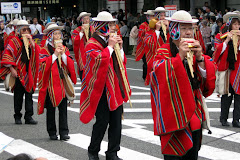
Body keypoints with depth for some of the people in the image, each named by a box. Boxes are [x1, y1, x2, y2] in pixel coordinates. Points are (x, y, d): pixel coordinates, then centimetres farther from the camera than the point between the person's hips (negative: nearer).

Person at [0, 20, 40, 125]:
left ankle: (28, 117, 7)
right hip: (18, 73, -3)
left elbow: (37, 52, 0)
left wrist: (31, 41, -10)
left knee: (29, 94, 2)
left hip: (29, 72, 4)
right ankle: (17, 117, 14)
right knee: (18, 95, 3)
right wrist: (12, 69, -15)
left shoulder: (30, 40, 13)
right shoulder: (14, 41, 0)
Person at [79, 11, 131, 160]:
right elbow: (99, 61, -23)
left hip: (115, 88, 7)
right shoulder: (92, 44, -7)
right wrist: (110, 46, -16)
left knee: (116, 122, 6)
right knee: (102, 122, -2)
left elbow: (122, 61, 15)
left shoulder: (112, 40, 15)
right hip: (102, 88, -7)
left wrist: (120, 47, 1)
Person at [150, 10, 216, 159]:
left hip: (194, 113, 5)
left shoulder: (195, 51, 9)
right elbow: (161, 75, -21)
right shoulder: (164, 52, -5)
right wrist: (180, 56, -23)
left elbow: (209, 77, 2)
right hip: (172, 115, -5)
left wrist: (199, 57, -13)